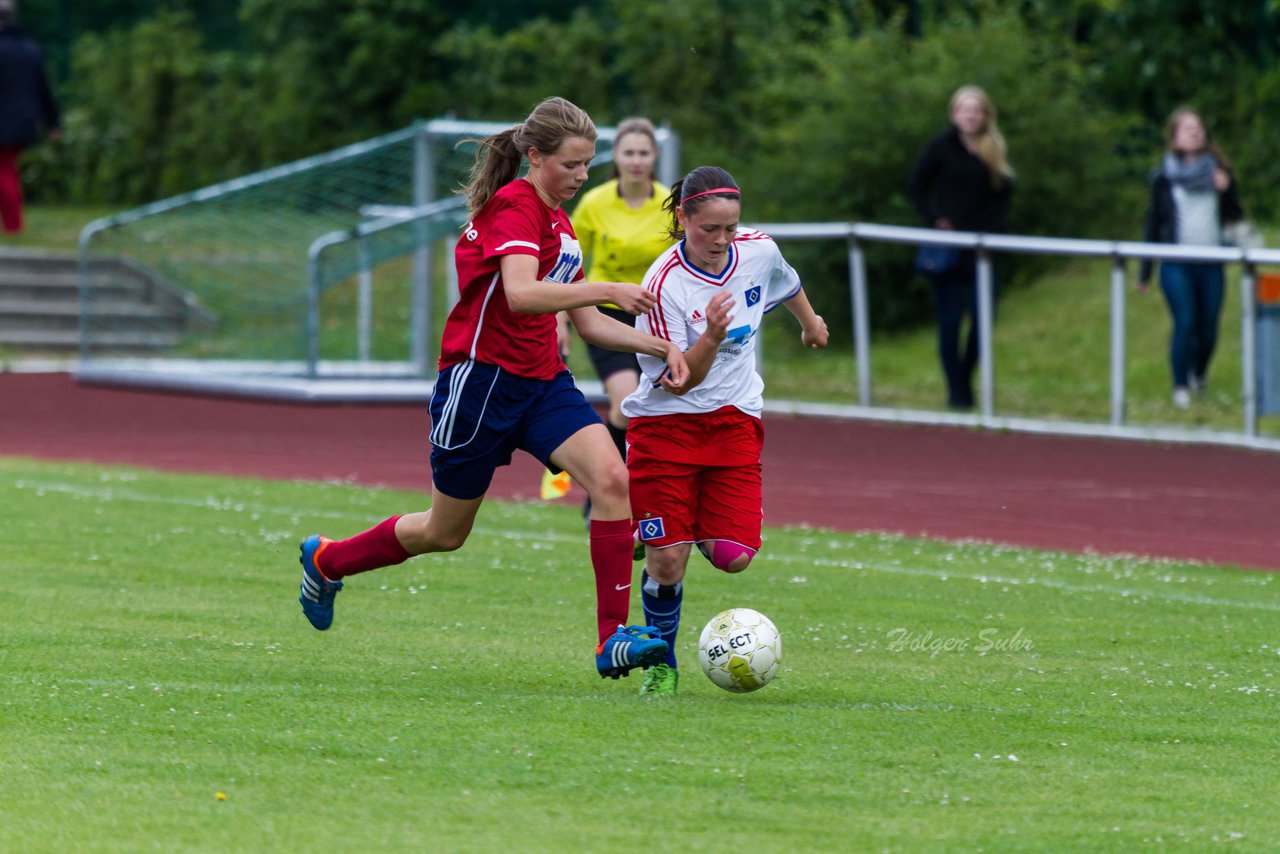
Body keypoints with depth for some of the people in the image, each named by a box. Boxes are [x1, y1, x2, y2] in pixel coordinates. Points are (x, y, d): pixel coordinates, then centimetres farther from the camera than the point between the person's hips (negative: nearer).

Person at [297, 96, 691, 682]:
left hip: (541, 381, 8)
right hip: (482, 380, -8)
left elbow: (588, 324, 18)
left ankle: (613, 638, -20)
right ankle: (325, 561, 35)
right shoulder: (515, 207, -15)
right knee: (446, 532, 7)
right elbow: (521, 294, -31)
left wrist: (659, 347, 5)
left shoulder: (557, 221, 14)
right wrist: (609, 291, -32)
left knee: (611, 479, -18)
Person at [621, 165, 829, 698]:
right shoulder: (664, 284, -21)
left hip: (735, 419, 4)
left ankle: (701, 529, 26)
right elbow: (679, 381, -21)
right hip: (666, 421, -4)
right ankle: (662, 663, 16)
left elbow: (787, 283, 21)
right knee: (667, 562, -9)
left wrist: (809, 323, 39)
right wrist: (711, 337, -39)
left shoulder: (758, 251, -6)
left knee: (733, 557, -10)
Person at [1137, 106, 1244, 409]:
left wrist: (1226, 191, -12)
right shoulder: (1164, 177, 2)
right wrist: (1145, 272, 7)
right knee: (1185, 324, -14)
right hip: (1176, 266, -2)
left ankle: (1199, 376, 34)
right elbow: (1153, 222, 7)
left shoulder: (1218, 171, 7)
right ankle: (1180, 388, 1)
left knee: (1207, 329, 6)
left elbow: (1235, 217, 9)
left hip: (1211, 266, 2)